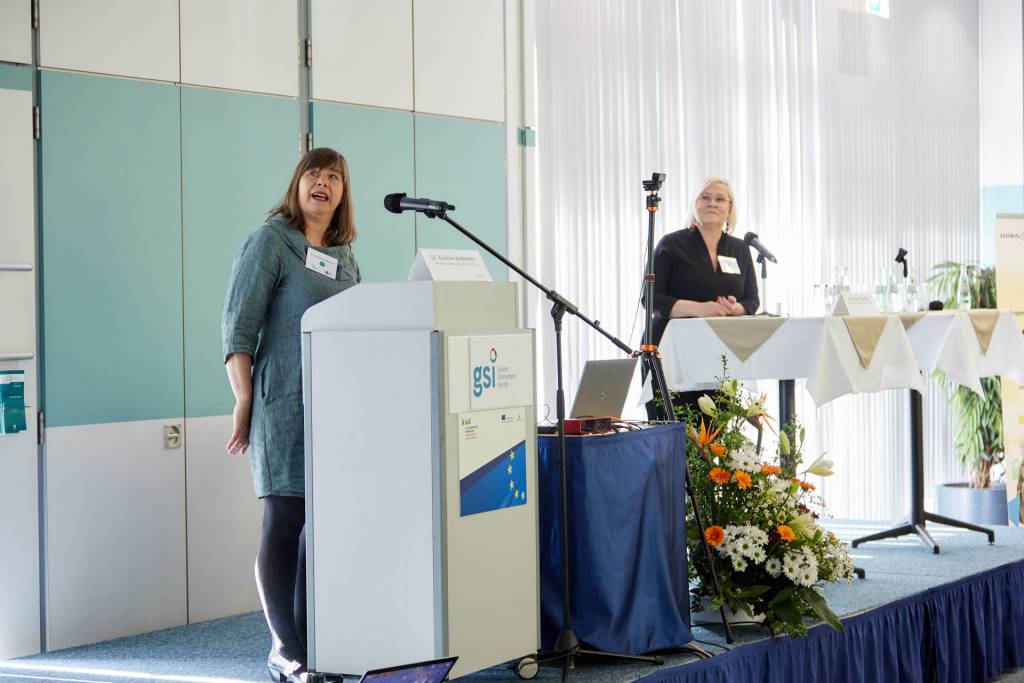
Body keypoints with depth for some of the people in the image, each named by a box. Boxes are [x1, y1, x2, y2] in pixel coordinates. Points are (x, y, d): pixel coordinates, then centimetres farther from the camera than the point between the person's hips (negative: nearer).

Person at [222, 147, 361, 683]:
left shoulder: (345, 257, 18)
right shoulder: (269, 243, -3)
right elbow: (237, 329, -8)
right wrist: (245, 402, -13)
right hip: (285, 405, -7)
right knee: (284, 523, -2)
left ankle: (316, 640, 19)